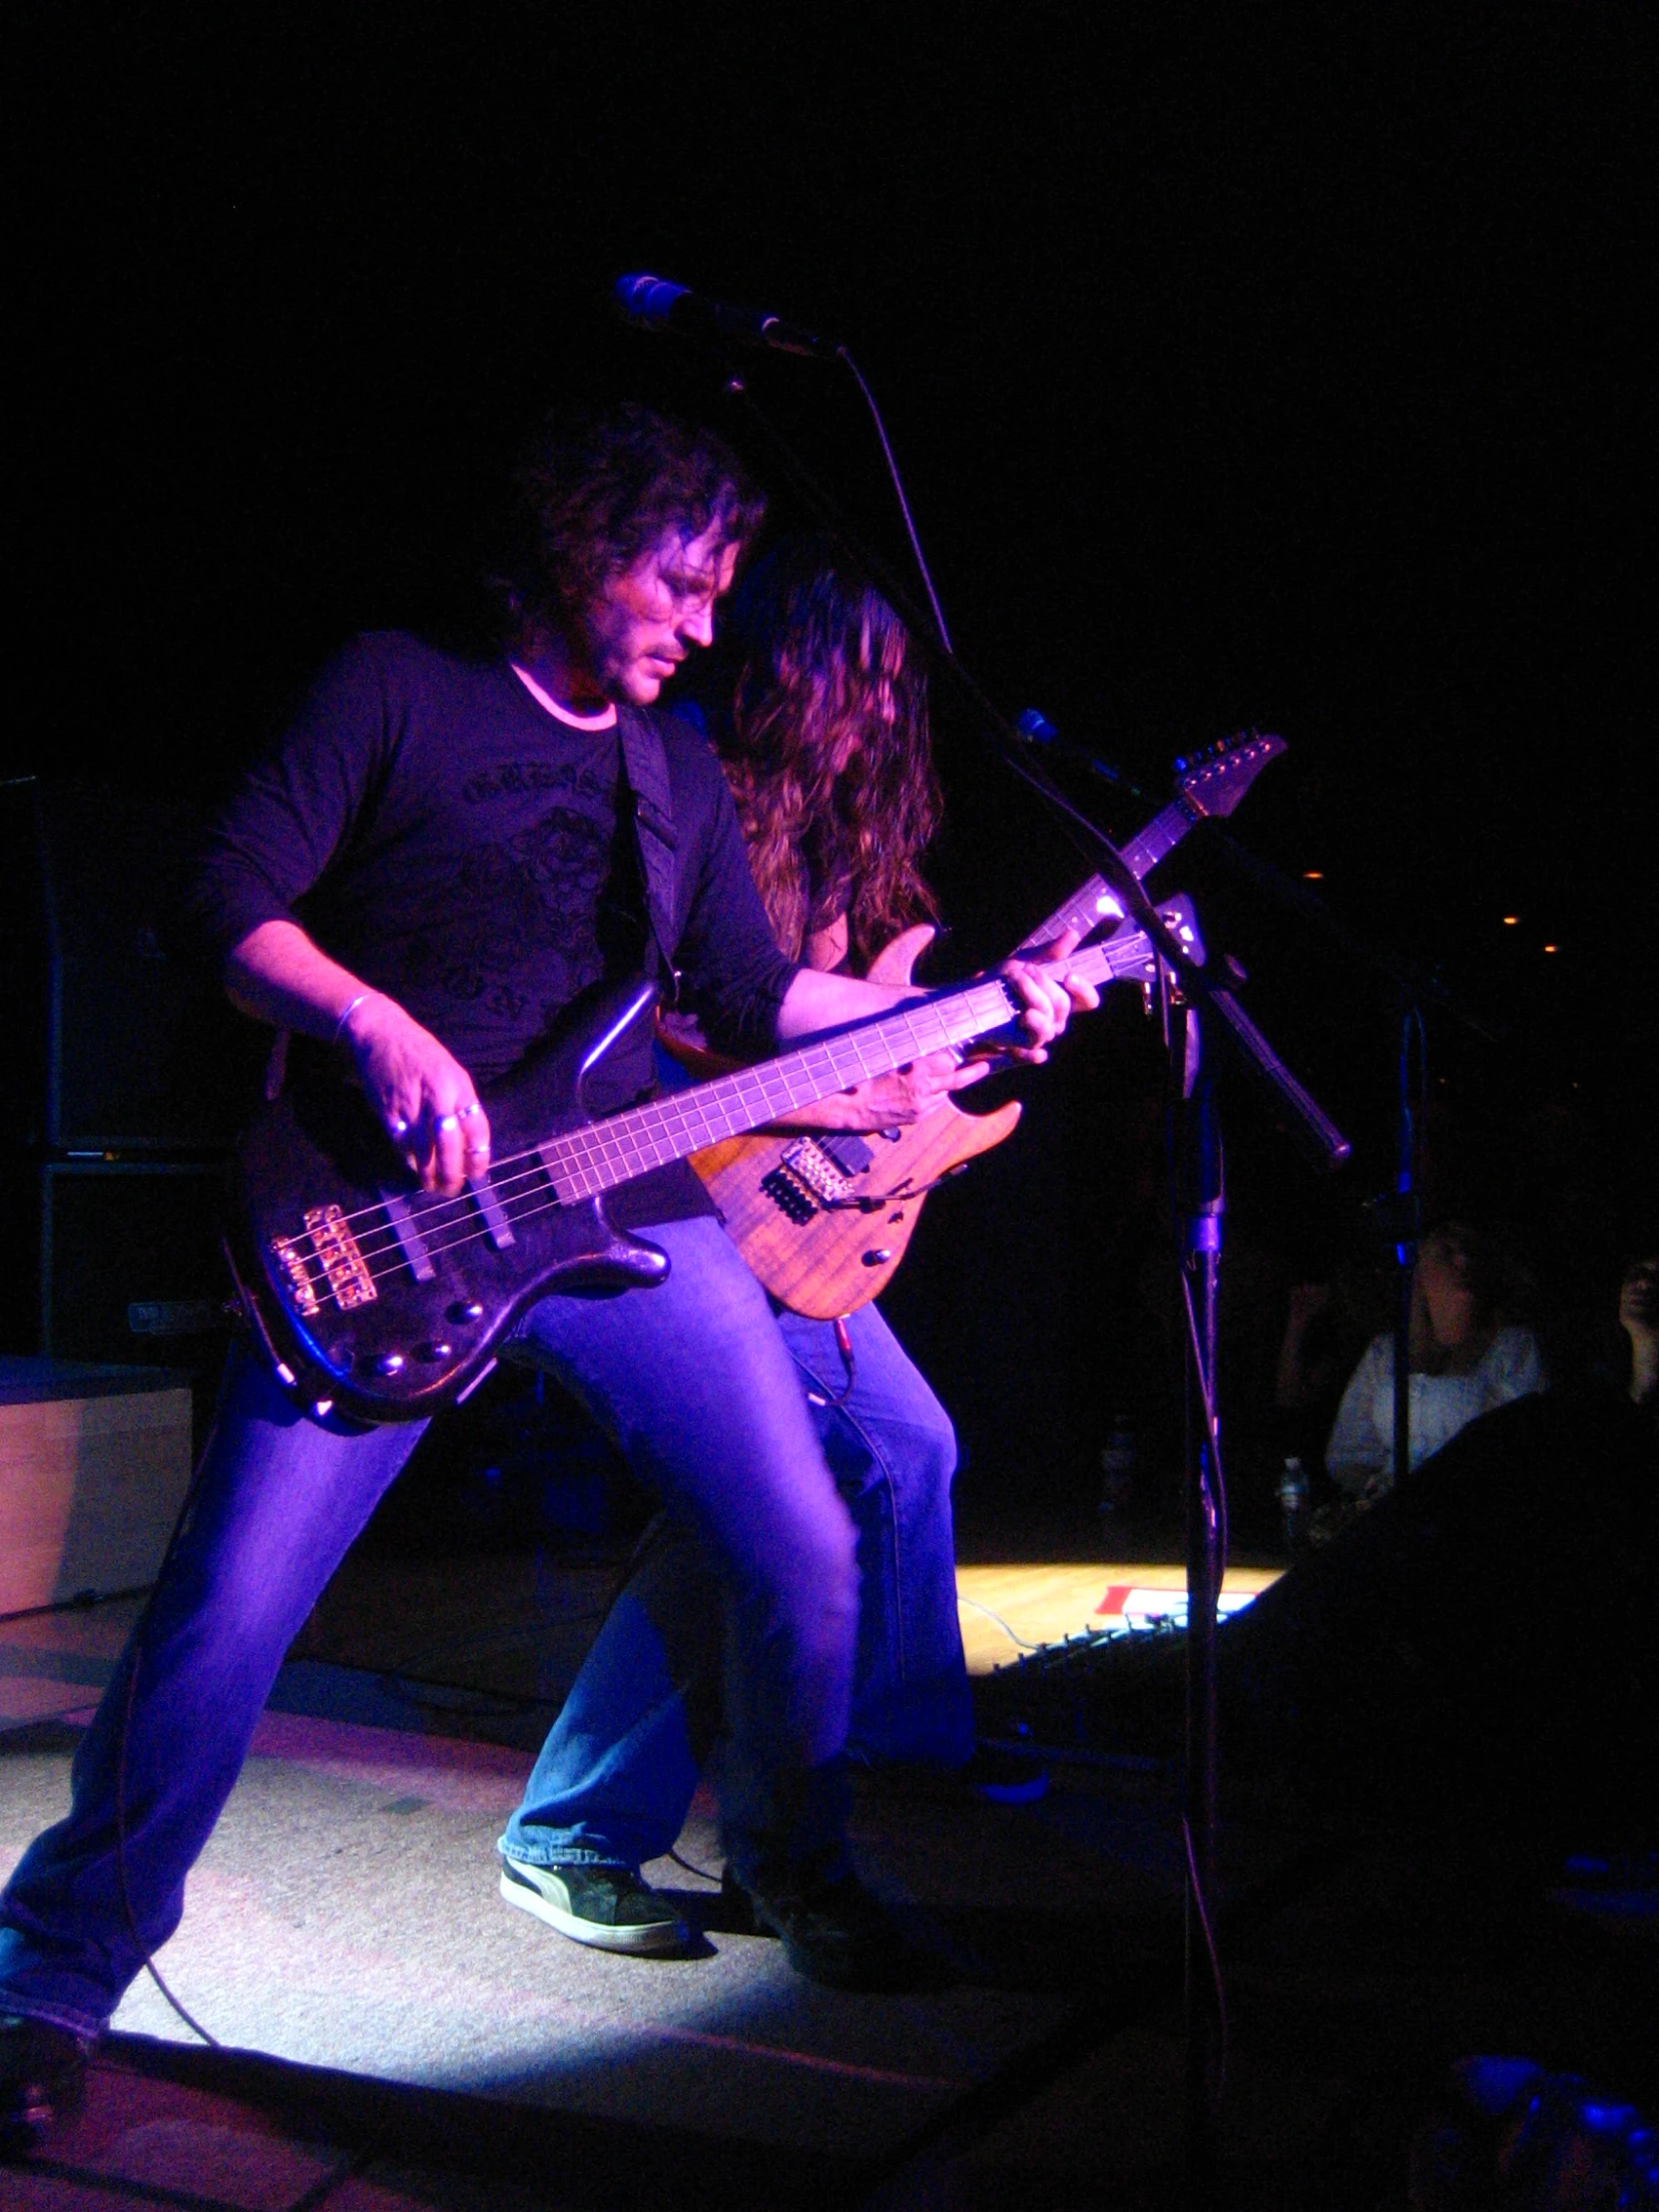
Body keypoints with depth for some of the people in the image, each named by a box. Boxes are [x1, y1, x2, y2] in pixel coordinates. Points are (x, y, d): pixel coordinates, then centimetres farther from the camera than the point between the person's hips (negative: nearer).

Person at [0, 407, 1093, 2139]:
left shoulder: (680, 775, 18)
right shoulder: (394, 691, 1)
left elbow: (756, 993, 17)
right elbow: (233, 902, -5)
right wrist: (380, 1027, -21)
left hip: (626, 1208, 5)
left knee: (803, 1556, 3)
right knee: (226, 1615, -10)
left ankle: (792, 1861, 30)